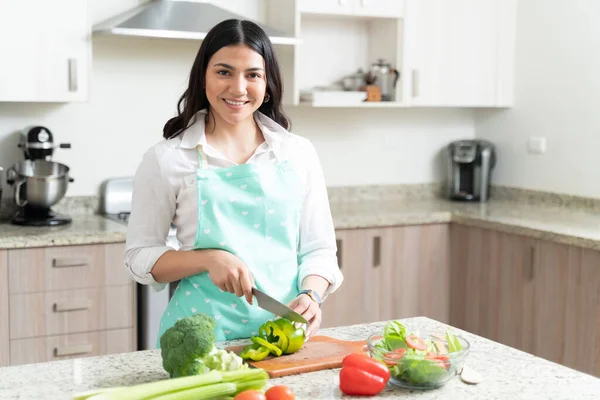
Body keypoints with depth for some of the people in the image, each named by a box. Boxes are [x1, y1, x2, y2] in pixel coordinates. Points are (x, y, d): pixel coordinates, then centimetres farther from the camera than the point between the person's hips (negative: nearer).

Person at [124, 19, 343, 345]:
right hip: (201, 335, -2)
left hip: (285, 332, 2)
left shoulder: (299, 153, 6)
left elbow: (318, 249, 8)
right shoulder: (166, 158, -1)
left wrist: (310, 295, -11)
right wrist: (208, 258, -15)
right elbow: (140, 257, 1)